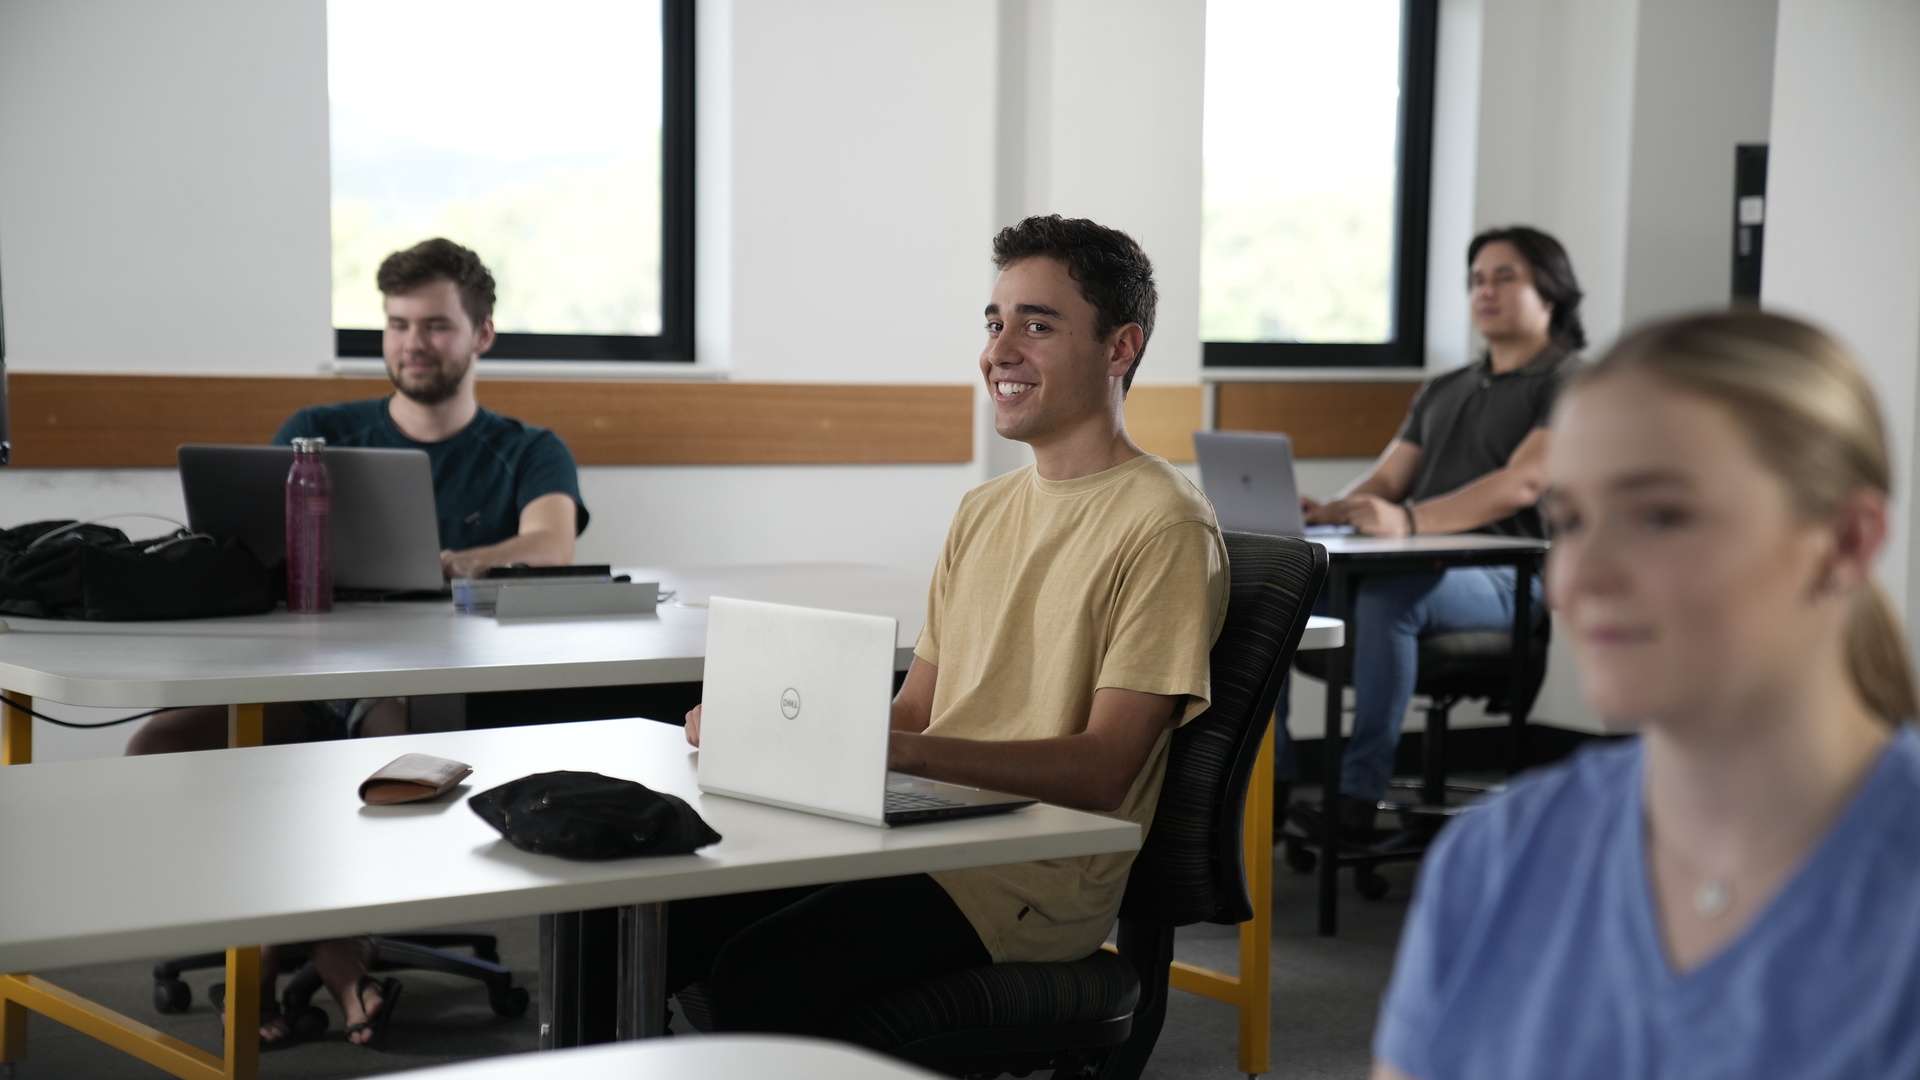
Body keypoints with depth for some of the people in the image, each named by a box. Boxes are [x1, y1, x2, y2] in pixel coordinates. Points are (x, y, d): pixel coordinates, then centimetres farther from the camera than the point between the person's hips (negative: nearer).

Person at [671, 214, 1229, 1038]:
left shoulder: (1163, 529, -8)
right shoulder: (983, 511, 19)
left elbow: (1102, 770, -15)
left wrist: (901, 752, -26)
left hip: (1041, 878, -7)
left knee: (763, 972, -28)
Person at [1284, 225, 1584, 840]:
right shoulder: (1442, 392, 26)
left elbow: (1523, 483, -17)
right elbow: (1384, 482, 17)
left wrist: (1409, 521, -32)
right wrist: (1325, 512, -8)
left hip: (1503, 577, -7)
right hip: (1417, 563, 7)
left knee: (1388, 595, -39)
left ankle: (1358, 796, -36)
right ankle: (1268, 783, -13)